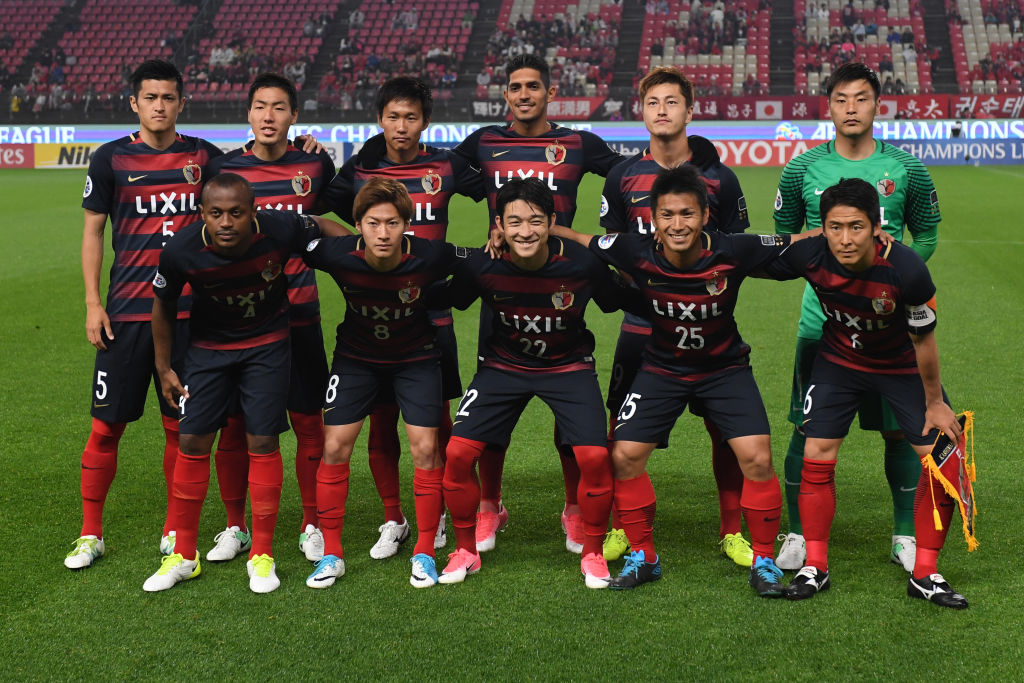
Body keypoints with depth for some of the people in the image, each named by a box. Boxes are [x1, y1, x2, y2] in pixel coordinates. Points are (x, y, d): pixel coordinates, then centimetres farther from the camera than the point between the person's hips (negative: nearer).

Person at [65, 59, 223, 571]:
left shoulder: (204, 157, 6)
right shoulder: (111, 159, 2)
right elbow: (93, 230, 6)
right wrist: (92, 302, 0)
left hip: (189, 309, 1)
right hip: (126, 312, -1)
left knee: (180, 424, 6)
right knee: (107, 424, 1)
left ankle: (176, 529, 20)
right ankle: (90, 533, 14)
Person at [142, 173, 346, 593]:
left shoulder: (280, 230, -28)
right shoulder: (180, 251, -25)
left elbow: (323, 228, -3)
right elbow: (163, 306, -5)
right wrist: (163, 367, 2)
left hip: (267, 343, -1)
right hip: (209, 346, 1)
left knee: (262, 441, -5)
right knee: (192, 441, -1)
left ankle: (262, 555, 9)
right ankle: (183, 556, 13)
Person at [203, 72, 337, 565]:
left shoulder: (315, 165, 2)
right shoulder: (222, 168, 2)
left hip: (298, 316, 0)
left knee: (308, 422, 3)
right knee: (234, 425, 4)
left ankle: (311, 526, 17)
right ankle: (235, 527, 19)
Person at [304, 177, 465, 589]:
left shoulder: (429, 257, -28)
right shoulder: (337, 254, -27)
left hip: (416, 358, -1)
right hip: (356, 356, 1)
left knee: (425, 449, -7)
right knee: (334, 447, -4)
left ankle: (425, 554, 9)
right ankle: (331, 555, 9)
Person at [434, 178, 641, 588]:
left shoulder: (582, 264, -24)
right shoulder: (482, 266, -21)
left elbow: (614, 304, -3)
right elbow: (451, 302, -1)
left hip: (568, 365, -1)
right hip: (504, 364, 1)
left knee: (594, 457, -18)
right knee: (458, 452, -11)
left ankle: (593, 554, 8)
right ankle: (465, 551, 12)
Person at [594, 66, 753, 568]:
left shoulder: (719, 178, 2)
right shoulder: (623, 177, 5)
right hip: (642, 320, 1)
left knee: (725, 428, 1)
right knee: (624, 430, 5)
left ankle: (732, 531, 16)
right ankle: (621, 527, 22)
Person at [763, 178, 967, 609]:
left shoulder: (907, 270, -33)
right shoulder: (809, 257, -29)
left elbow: (923, 340, -18)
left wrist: (935, 403, -9)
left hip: (902, 367, -1)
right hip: (839, 362, 1)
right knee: (816, 456, -6)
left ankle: (924, 574, 7)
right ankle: (815, 569, 10)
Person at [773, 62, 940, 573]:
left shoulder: (906, 169, 3)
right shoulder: (802, 169, 3)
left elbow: (927, 235, 13)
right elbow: (783, 233, 14)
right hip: (822, 316, 0)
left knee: (901, 429, 4)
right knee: (807, 430, 1)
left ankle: (905, 536, 20)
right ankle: (799, 535, 16)